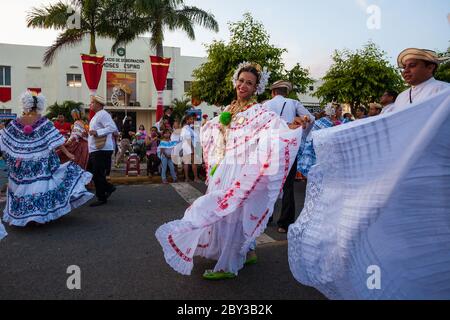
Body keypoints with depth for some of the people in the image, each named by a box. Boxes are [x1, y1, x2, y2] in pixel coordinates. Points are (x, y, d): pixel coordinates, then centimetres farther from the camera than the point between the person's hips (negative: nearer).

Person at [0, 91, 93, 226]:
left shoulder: (16, 123, -2)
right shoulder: (44, 122, -8)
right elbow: (55, 140, -14)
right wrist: (67, 153, -13)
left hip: (22, 164, 2)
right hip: (41, 163, -2)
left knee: (22, 188, 13)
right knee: (40, 186, 8)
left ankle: (22, 216, 20)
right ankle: (39, 215, 11)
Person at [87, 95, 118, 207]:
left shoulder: (102, 114, -13)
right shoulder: (96, 116, 19)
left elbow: (112, 128, -26)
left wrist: (96, 132, -27)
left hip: (102, 150, -11)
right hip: (95, 150, 11)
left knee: (98, 175, -5)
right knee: (92, 172, 13)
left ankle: (101, 198, 5)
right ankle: (108, 187, 23)